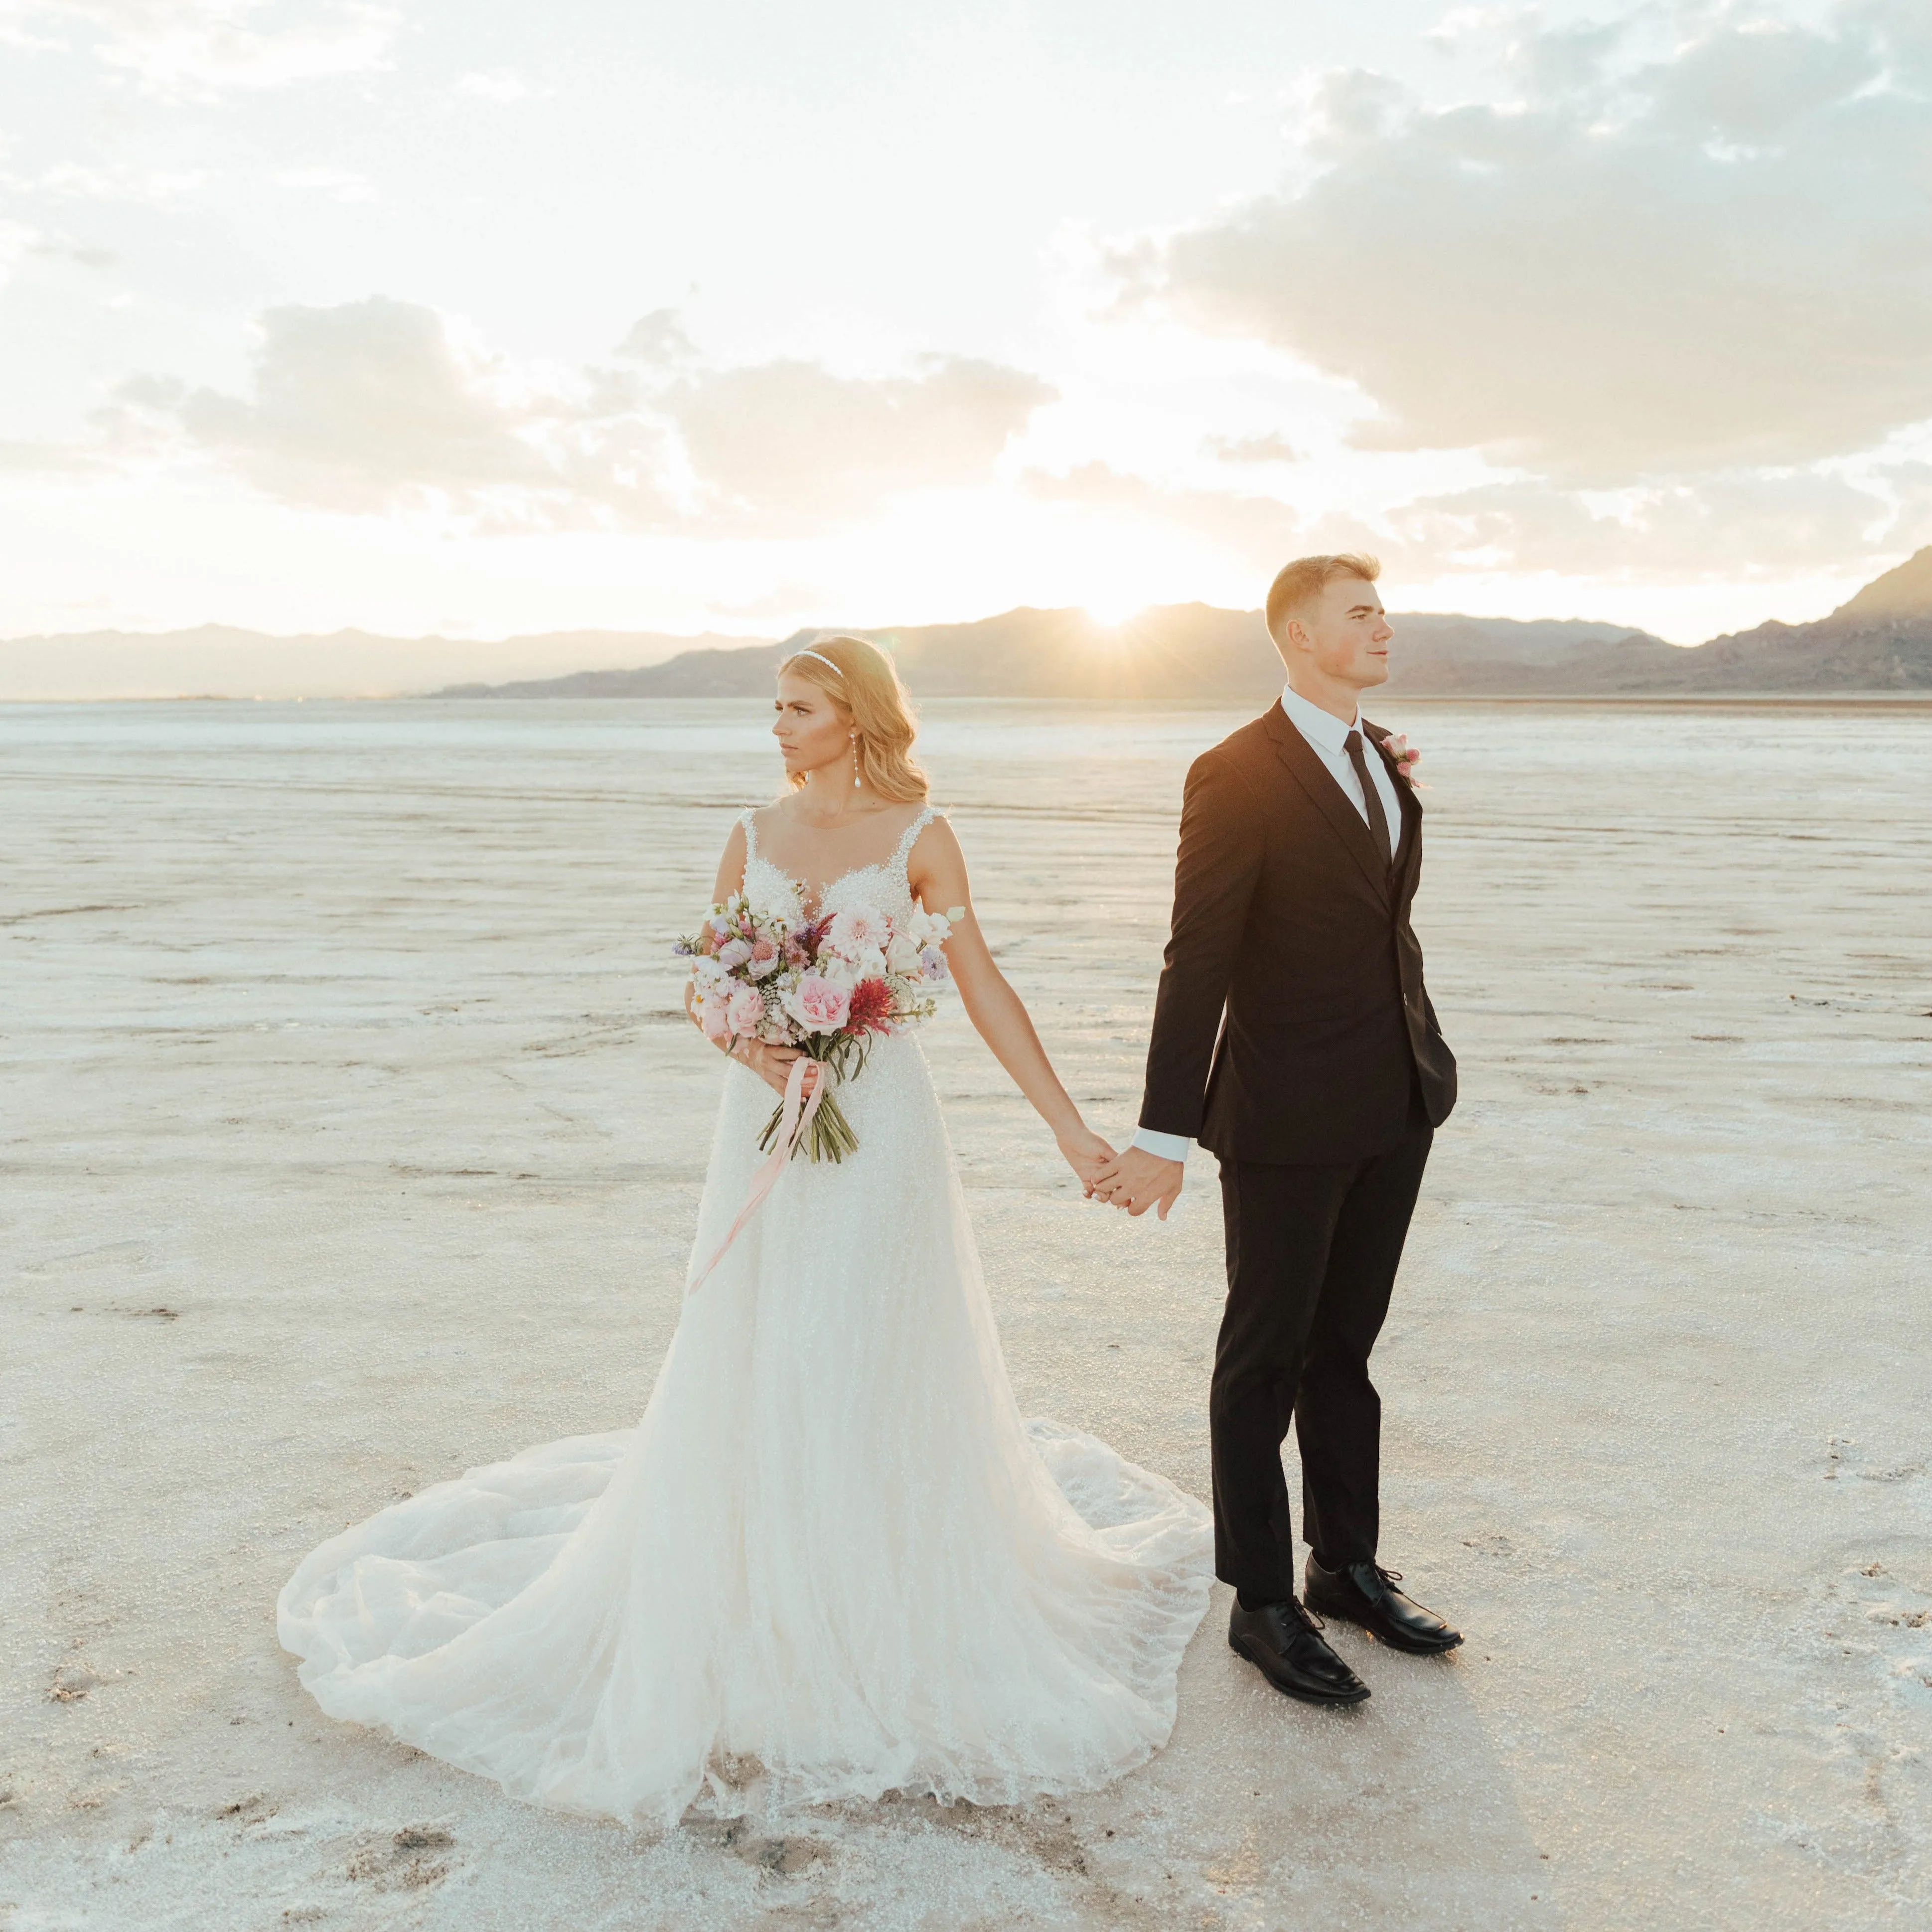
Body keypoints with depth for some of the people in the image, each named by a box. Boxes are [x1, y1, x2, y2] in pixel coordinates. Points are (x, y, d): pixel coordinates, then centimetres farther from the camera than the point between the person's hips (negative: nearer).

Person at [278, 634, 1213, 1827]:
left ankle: (885, 1617, 22)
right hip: (771, 1121, 3)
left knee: (875, 1366, 2)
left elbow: (985, 990, -6)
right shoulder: (757, 837, 7)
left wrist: (1070, 1126, -10)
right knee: (753, 1363, 6)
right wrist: (750, 1047, -15)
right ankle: (760, 1611, 24)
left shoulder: (919, 837, -3)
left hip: (880, 1122, -3)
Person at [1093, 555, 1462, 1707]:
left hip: (1397, 1104, 7)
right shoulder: (1238, 776, -14)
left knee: (1346, 1344, 19)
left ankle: (1348, 1566, 34)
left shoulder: (1385, 759, 9)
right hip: (1291, 1115, -7)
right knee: (1269, 1356, 7)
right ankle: (1263, 1603, 21)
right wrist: (1165, 1135, -19)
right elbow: (1197, 962, -18)